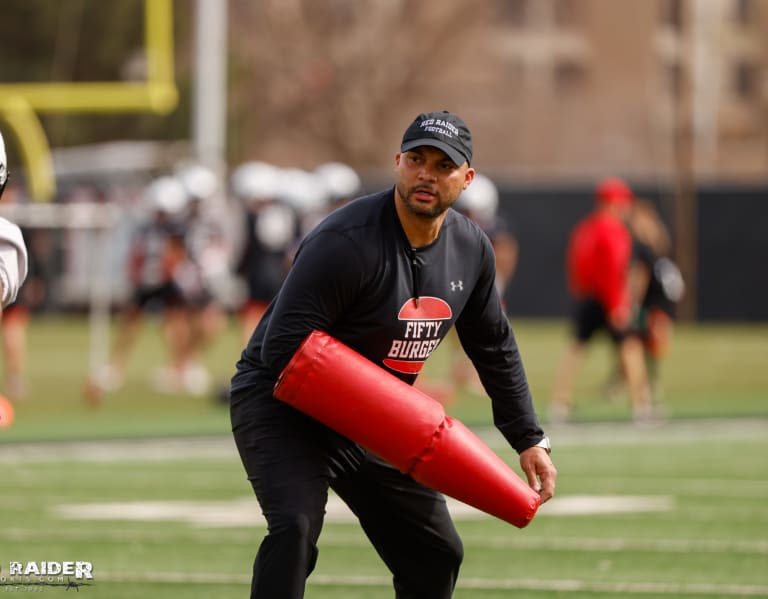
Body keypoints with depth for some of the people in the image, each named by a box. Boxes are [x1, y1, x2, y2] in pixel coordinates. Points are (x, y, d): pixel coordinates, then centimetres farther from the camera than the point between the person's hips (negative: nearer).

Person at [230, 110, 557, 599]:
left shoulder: (471, 249, -2)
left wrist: (529, 440, 12)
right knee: (295, 526, -31)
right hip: (282, 406, -8)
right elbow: (282, 352, -29)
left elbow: (495, 349, 14)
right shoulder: (347, 242, -26)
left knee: (437, 555, 10)